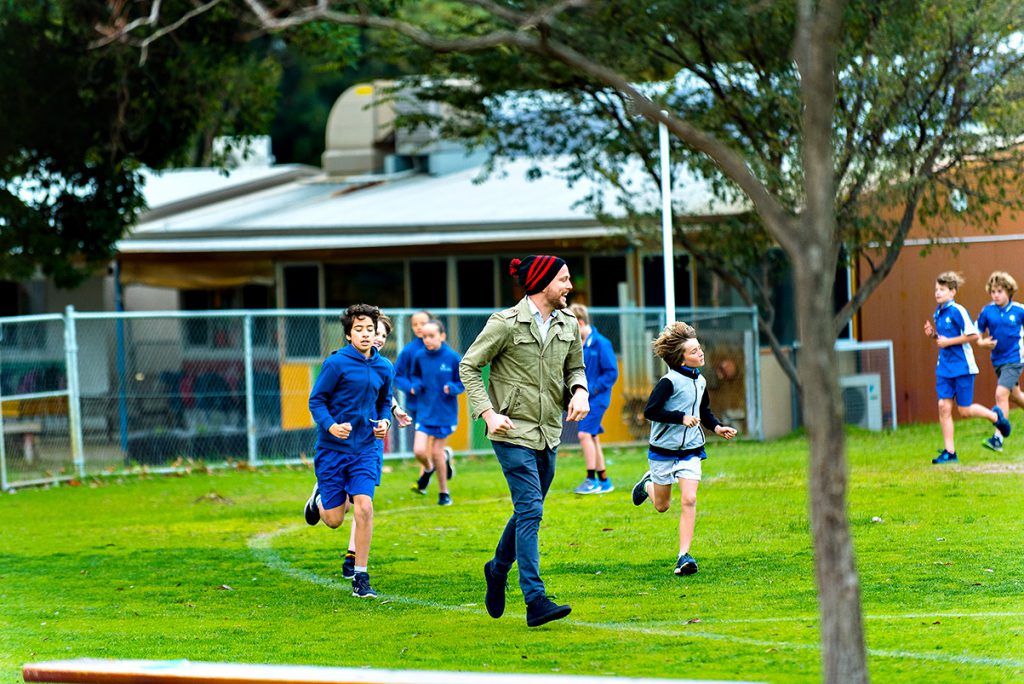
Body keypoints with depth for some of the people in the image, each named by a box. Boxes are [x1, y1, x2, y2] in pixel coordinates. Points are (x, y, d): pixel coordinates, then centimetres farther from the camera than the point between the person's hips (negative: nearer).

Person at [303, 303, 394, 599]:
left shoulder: (384, 367, 4)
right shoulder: (336, 363, -10)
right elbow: (316, 400, -6)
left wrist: (384, 421, -2)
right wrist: (331, 426, -23)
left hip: (364, 449, 3)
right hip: (332, 449, -3)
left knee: (364, 507, -14)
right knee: (334, 520, 3)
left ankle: (361, 578, -4)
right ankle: (320, 498, 42)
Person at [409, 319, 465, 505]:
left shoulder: (453, 358, -11)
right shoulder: (419, 357, -3)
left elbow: (463, 382, -2)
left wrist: (452, 388, -22)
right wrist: (416, 385, -7)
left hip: (445, 413, -2)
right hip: (425, 411, 2)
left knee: (437, 452, 3)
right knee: (420, 452, -10)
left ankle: (443, 492, 23)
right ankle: (429, 469, 27)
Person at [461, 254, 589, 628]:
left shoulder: (568, 325, 7)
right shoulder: (505, 324, -11)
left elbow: (575, 367, 21)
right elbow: (469, 366, -5)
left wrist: (580, 392, -2)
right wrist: (488, 412, -15)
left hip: (549, 433, 7)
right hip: (513, 431, -7)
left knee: (527, 511, 15)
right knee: (530, 511, -14)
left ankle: (498, 570, 41)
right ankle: (536, 602, -18)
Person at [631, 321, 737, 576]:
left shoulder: (700, 381, 6)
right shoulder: (669, 382, -17)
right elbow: (650, 411, -21)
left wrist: (716, 426, 4)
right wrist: (682, 418, -24)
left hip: (691, 450, 4)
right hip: (664, 450, -4)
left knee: (689, 500, -12)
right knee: (662, 506, 12)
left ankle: (684, 555, -12)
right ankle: (649, 484, 48)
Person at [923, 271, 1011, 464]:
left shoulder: (957, 311, -14)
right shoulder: (938, 312, 9)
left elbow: (973, 334, -17)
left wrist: (949, 341, -18)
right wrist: (933, 334, 1)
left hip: (962, 367, -7)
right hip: (944, 367, 7)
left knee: (964, 410, -1)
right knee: (944, 407, -3)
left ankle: (995, 416, 28)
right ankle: (949, 452, 0)